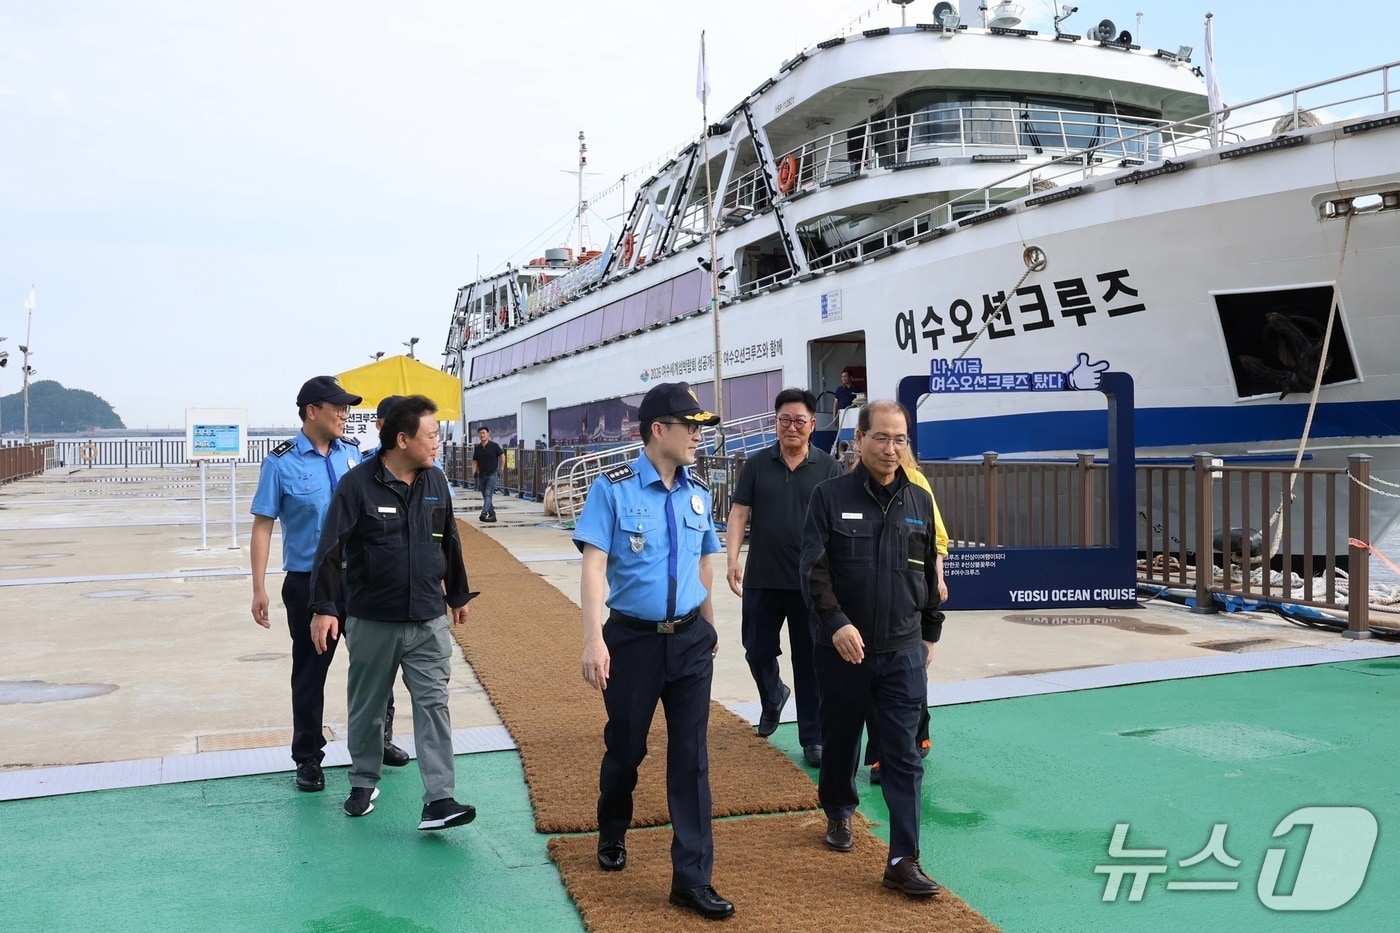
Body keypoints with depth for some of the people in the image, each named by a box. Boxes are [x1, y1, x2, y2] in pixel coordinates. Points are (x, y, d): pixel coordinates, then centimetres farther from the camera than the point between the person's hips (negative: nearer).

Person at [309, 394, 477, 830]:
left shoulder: (435, 481, 4)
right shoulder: (358, 484, -11)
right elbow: (331, 548, -13)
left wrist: (457, 595, 22)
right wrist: (323, 608, -19)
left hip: (429, 621, 3)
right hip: (372, 622, -3)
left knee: (434, 705, -3)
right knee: (367, 708, 13)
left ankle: (439, 800, -2)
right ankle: (364, 783, 32)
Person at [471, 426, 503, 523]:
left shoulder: (494, 446, -7)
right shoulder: (477, 448, 6)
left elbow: (502, 456, 3)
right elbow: (475, 461, 10)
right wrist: (474, 473, -4)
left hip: (492, 474, -5)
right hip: (481, 475, 6)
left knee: (488, 494, -15)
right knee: (485, 496, 9)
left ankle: (484, 514, -24)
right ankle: (492, 515, 17)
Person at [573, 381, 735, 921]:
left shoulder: (698, 492, 5)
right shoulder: (614, 489, -10)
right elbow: (594, 565, -16)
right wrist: (594, 640, -24)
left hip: (690, 640, 3)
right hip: (632, 639, -3)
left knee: (691, 758, 3)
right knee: (626, 748, 14)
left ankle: (692, 879, 11)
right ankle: (612, 836, 43)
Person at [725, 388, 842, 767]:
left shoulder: (828, 468, 0)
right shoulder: (757, 465, 4)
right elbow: (738, 513, 1)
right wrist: (733, 560, -10)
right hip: (761, 579, 2)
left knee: (810, 662, 4)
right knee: (757, 651, 12)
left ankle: (813, 739, 15)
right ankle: (773, 697, 44)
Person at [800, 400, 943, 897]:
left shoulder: (919, 500, 5)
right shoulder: (831, 496, -5)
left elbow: (928, 572, 14)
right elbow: (814, 569, -10)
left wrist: (929, 632, 17)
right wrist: (836, 623, -21)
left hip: (903, 652, 2)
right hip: (843, 647, -2)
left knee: (903, 755, -1)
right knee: (841, 739, 16)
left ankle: (903, 861, 2)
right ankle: (838, 813, 42)